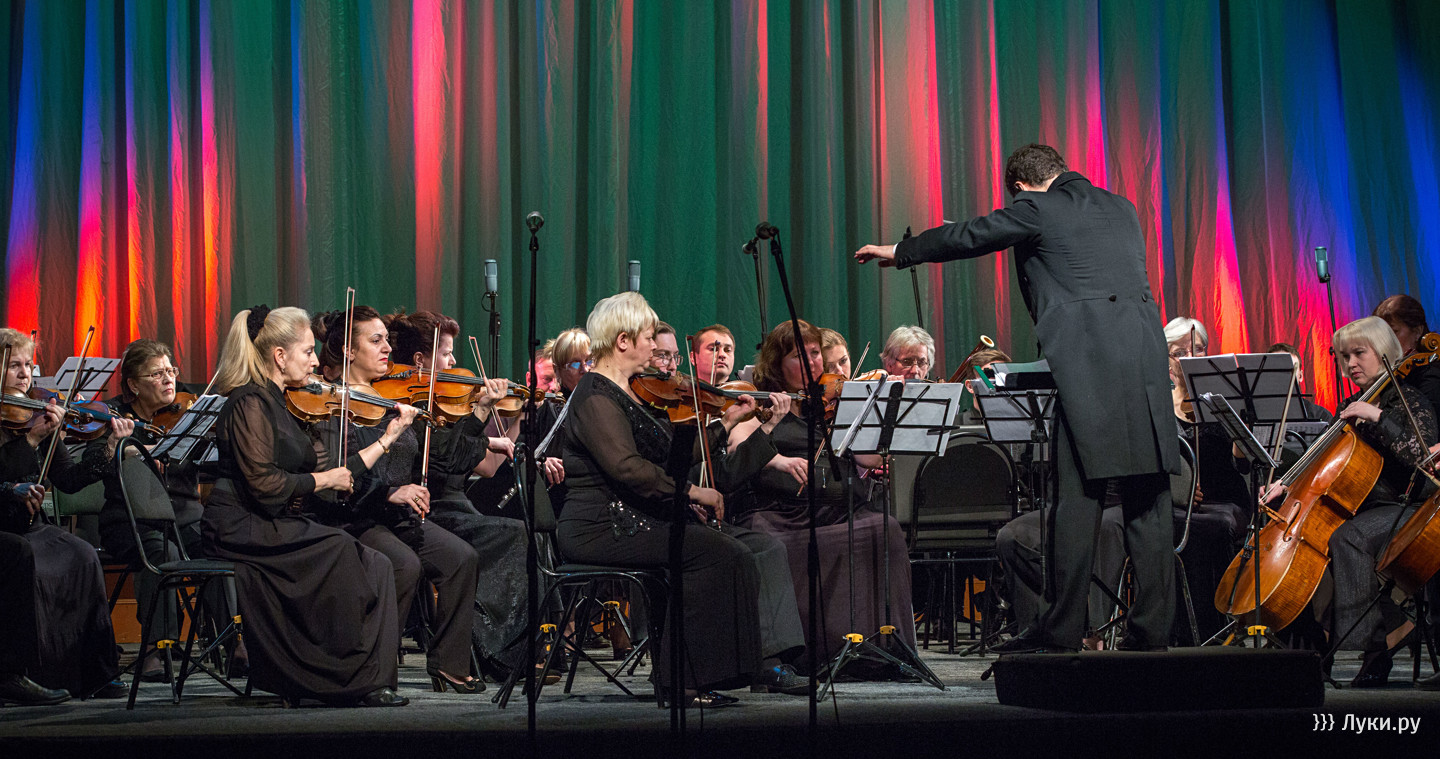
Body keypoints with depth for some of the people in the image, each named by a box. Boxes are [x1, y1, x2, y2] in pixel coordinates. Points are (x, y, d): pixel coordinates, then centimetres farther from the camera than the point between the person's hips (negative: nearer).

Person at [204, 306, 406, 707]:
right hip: (240, 529, -9)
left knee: (374, 565, -9)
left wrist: (388, 438, 17)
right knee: (340, 552, -24)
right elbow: (263, 484, -21)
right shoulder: (250, 403, -11)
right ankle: (354, 678, -15)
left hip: (275, 524, 9)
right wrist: (323, 480, -10)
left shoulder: (280, 404, 17)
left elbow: (335, 474, 18)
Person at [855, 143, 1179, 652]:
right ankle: (1153, 625, 6)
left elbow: (963, 237, 13)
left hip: (1086, 366, -5)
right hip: (1146, 362, 5)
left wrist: (898, 253, 29)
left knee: (1078, 497, -2)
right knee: (1148, 500, 5)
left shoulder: (1035, 210, 3)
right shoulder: (1122, 208, 20)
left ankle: (1062, 628, 1)